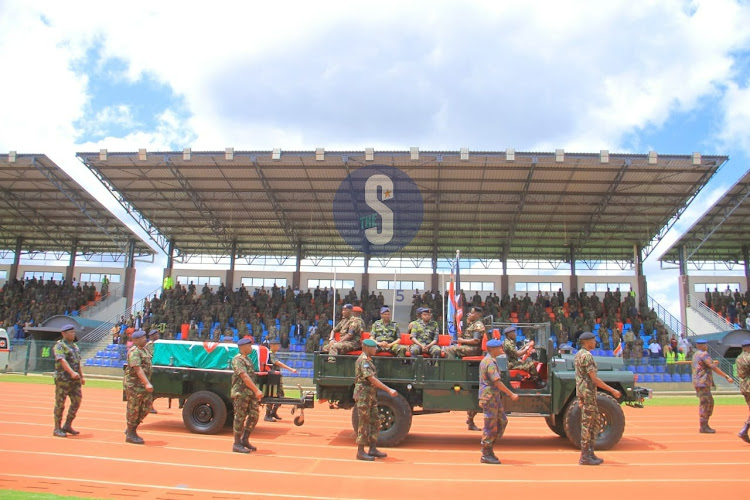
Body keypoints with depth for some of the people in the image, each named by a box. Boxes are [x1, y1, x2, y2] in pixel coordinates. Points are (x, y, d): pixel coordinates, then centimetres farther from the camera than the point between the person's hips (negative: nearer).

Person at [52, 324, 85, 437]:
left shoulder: (75, 346, 17)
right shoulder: (59, 346, -8)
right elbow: (62, 360, -23)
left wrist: (82, 376, 20)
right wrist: (72, 372, -35)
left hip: (75, 380, 7)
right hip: (63, 379, -7)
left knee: (77, 401, 6)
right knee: (60, 404, 1)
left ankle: (67, 426, 17)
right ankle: (57, 429, 10)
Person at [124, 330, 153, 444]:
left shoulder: (144, 349, 14)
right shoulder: (134, 352, -16)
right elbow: (137, 369, -25)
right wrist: (147, 383, -31)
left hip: (143, 385, 9)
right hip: (134, 384, -9)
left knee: (146, 408, 10)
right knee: (134, 409, 0)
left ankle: (131, 429, 23)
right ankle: (130, 435, 11)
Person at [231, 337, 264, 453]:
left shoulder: (247, 359, 17)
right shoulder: (237, 359, -13)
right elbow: (244, 377, -23)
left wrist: (256, 392, 21)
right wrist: (257, 390, -29)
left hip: (250, 393, 9)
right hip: (240, 393, -9)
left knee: (254, 416, 7)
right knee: (240, 418, -2)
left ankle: (245, 440, 19)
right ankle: (237, 444, 8)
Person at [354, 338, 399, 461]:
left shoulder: (368, 360, 15)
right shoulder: (363, 361, -17)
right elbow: (372, 379, -26)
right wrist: (389, 390, -29)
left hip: (371, 396, 10)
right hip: (363, 396, -10)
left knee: (375, 422, 12)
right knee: (364, 424, -3)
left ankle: (373, 449, 19)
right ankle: (360, 452, 5)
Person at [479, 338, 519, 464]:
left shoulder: (487, 360, 15)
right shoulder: (490, 362, -18)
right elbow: (497, 382, -24)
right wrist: (511, 394, -22)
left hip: (494, 398, 10)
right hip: (489, 398, -10)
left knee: (502, 421, 13)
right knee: (490, 426, -3)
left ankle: (488, 447, 20)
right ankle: (486, 455, 7)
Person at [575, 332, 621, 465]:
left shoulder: (579, 354, 14)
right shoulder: (586, 356, -17)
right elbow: (594, 379, -20)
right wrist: (612, 390, -15)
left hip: (583, 393, 10)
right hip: (588, 393, -10)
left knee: (596, 421, 16)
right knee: (587, 424, -4)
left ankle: (590, 453, 20)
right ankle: (585, 457, 3)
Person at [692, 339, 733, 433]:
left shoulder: (695, 355, 17)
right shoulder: (704, 354, -12)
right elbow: (714, 367, -17)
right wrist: (727, 377, -16)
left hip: (701, 383, 10)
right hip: (702, 383, -10)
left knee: (710, 403, 14)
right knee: (704, 404, -6)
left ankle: (705, 425, 17)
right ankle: (703, 427, -3)